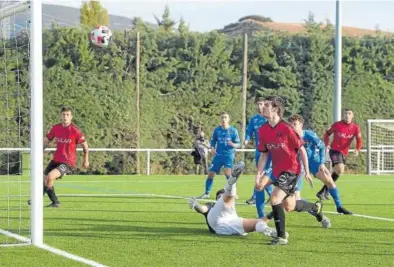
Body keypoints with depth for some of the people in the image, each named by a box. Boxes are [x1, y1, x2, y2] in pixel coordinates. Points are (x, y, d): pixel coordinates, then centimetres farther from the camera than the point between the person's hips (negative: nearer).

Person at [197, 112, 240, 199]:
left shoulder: (233, 130, -3)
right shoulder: (217, 130, 6)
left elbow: (238, 144, -2)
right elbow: (213, 141, 15)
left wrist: (233, 144, -24)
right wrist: (212, 148, -6)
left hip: (229, 154, -3)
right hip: (218, 155, 3)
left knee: (227, 173, -22)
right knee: (211, 173, 1)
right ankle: (206, 193, 16)